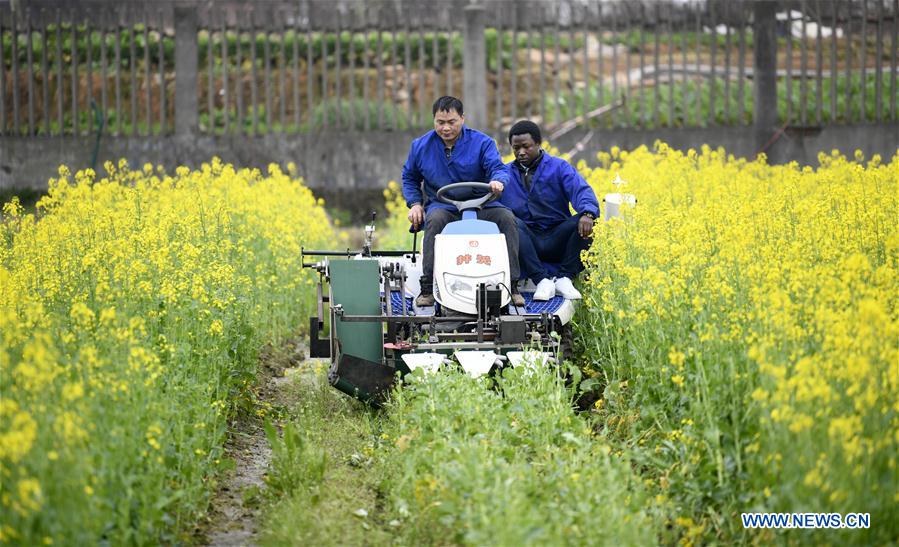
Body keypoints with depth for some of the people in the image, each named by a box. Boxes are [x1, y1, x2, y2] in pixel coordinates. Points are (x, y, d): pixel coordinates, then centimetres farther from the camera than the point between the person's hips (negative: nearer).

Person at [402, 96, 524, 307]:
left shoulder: (482, 143, 1)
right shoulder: (421, 146, 9)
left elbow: (498, 168, -11)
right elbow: (409, 178, 22)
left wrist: (498, 181, -37)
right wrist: (415, 204, 4)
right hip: (442, 207, 0)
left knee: (507, 218, -26)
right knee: (434, 220, -36)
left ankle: (511, 284, -20)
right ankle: (427, 287, -35)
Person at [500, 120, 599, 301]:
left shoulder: (559, 167, 7)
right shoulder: (505, 173, 14)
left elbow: (581, 190, -11)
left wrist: (588, 213, -33)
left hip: (557, 242, 0)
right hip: (525, 240, 0)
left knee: (583, 223, -27)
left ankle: (564, 278, -25)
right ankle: (542, 280, -35)